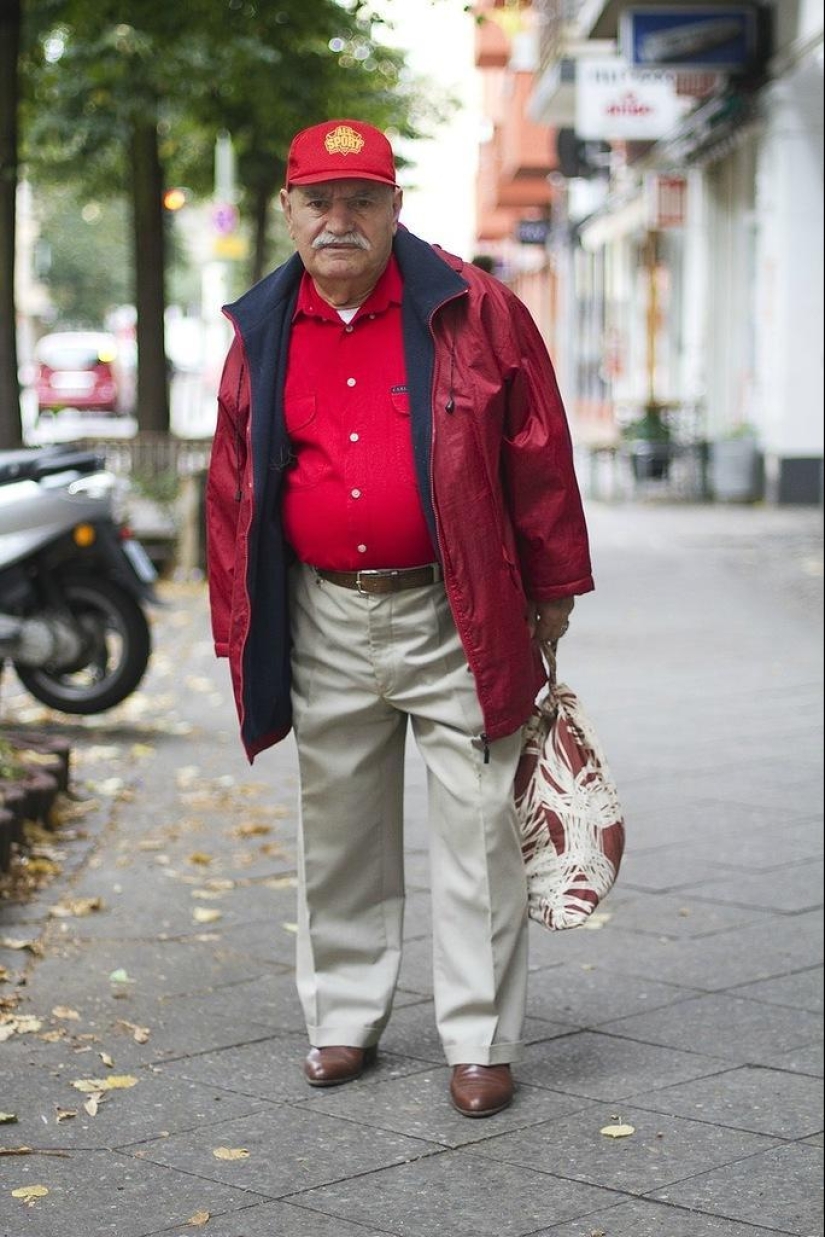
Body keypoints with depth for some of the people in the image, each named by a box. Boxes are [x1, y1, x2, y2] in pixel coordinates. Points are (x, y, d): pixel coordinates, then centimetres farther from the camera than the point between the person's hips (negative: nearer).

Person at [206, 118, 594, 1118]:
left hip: (456, 618, -3)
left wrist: (551, 593, 2)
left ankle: (479, 1042, 11)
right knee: (337, 834, 13)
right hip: (325, 626, 3)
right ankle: (342, 1022, 28)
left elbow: (539, 455, 0)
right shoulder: (262, 334, 6)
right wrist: (239, 625, 10)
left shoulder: (473, 311, -4)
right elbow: (233, 487, 12)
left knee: (476, 831, 0)